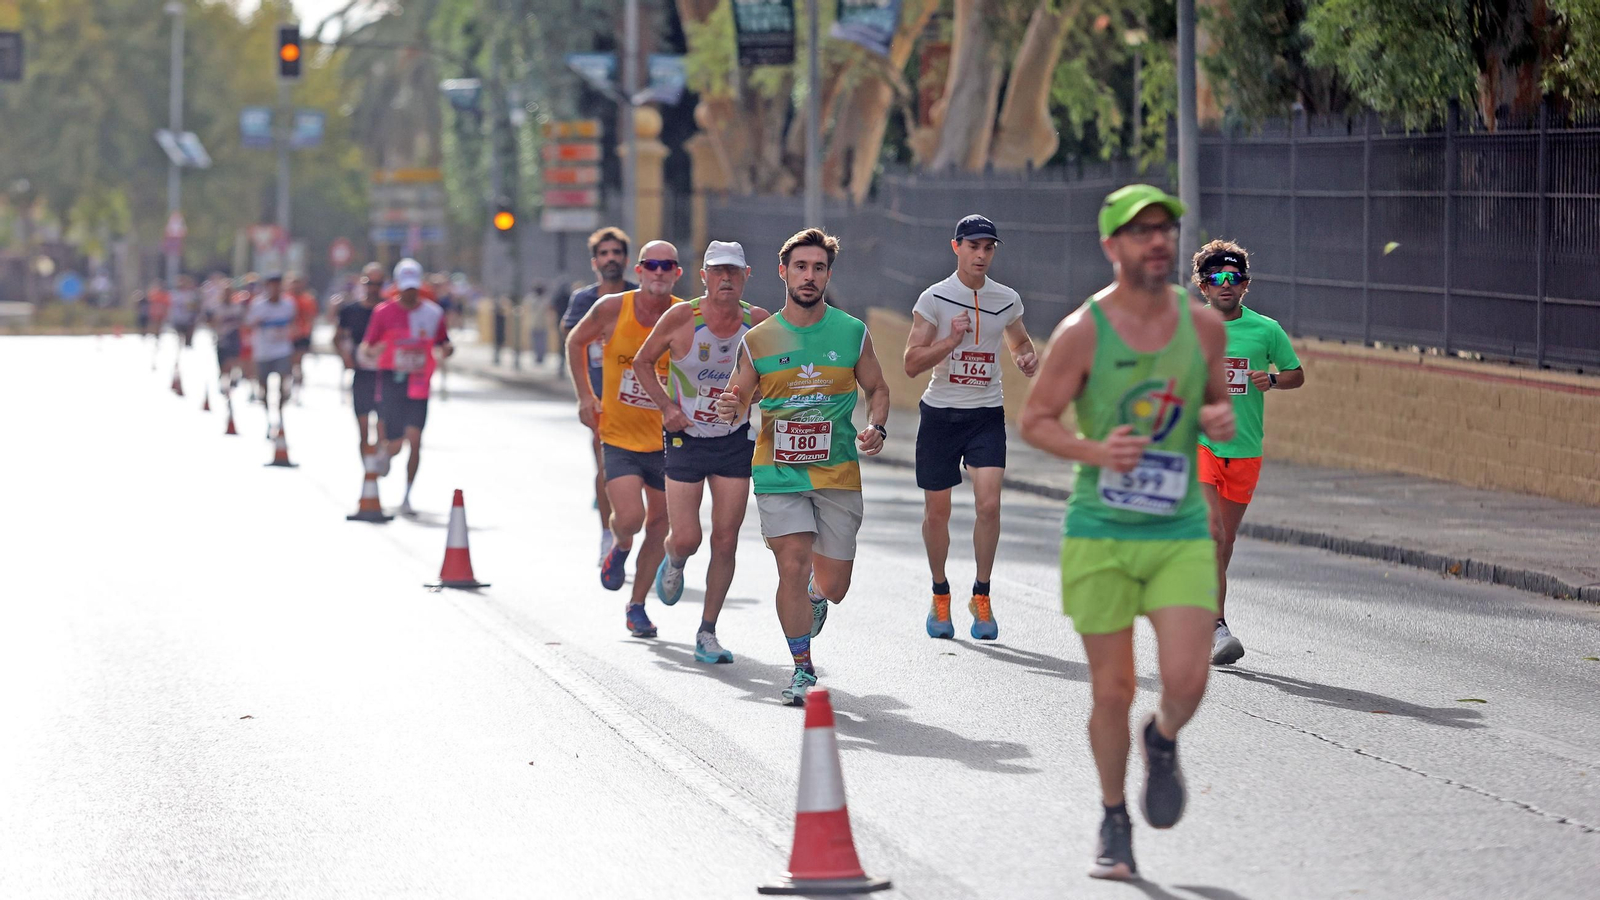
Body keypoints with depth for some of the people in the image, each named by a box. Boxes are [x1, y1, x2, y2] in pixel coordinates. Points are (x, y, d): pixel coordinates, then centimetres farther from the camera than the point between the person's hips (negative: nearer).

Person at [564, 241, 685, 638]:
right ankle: (620, 549, 19)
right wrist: (585, 395, 3)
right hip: (620, 436, -2)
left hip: (667, 438, 2)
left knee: (659, 524, 8)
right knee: (629, 517, -18)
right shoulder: (612, 309, -9)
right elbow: (575, 342, 9)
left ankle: (637, 605, 26)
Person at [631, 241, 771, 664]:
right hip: (686, 438, -2)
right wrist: (666, 406, -10)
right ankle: (673, 563, 33)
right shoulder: (680, 318, -13)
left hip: (736, 441, 2)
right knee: (685, 538, -6)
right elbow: (642, 362, 1)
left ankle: (707, 634, 11)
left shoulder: (758, 322, -8)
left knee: (726, 542, -1)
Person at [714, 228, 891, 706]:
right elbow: (739, 397, 7)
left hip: (838, 474, 1)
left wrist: (876, 428, -6)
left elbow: (877, 389, 13)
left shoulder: (852, 333, 3)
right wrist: (731, 410, -17)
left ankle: (815, 597, 42)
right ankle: (803, 669, 2)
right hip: (779, 473, -1)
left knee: (832, 585, 3)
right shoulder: (758, 340, 1)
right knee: (792, 566, -14)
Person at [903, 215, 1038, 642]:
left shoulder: (1006, 300, 3)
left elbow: (1020, 342, 21)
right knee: (937, 510, 6)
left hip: (987, 415, 1)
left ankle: (981, 596, 0)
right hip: (940, 413, -1)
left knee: (989, 504, -15)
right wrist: (951, 340, -21)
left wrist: (1028, 358, -2)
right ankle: (940, 595, 26)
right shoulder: (934, 298, -6)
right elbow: (911, 363, -7)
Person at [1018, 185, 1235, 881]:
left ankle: (1162, 742, 24)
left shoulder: (1204, 325, 2)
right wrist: (1093, 450, -20)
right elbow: (1034, 421, -2)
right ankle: (1114, 823, 23)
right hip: (1100, 535, -2)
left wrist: (1221, 419, -7)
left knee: (1186, 679, -12)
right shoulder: (1082, 333, -8)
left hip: (1181, 534, 2)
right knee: (1112, 690, 2)